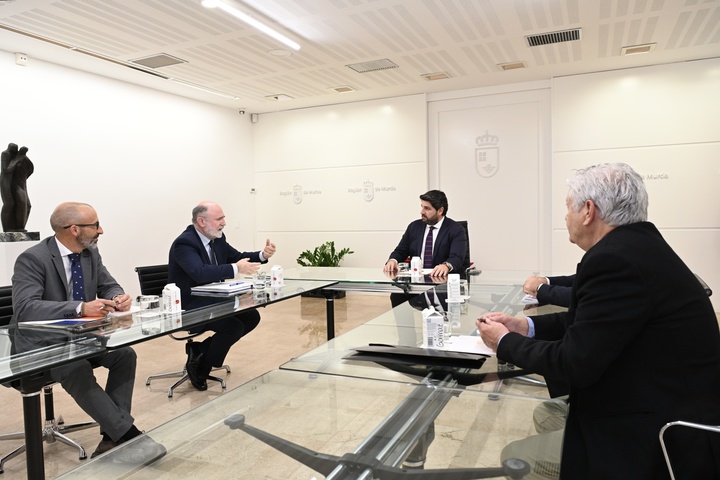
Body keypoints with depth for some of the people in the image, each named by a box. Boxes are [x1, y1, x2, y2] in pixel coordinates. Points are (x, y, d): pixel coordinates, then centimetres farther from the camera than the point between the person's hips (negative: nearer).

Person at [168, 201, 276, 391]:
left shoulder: (218, 239, 4)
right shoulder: (184, 243, -21)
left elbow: (238, 257, 12)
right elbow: (200, 273, -36)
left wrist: (263, 255, -6)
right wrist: (236, 269, -38)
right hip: (189, 307, -9)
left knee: (251, 317, -1)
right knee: (234, 326, -24)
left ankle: (200, 349, 8)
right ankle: (199, 370, -1)